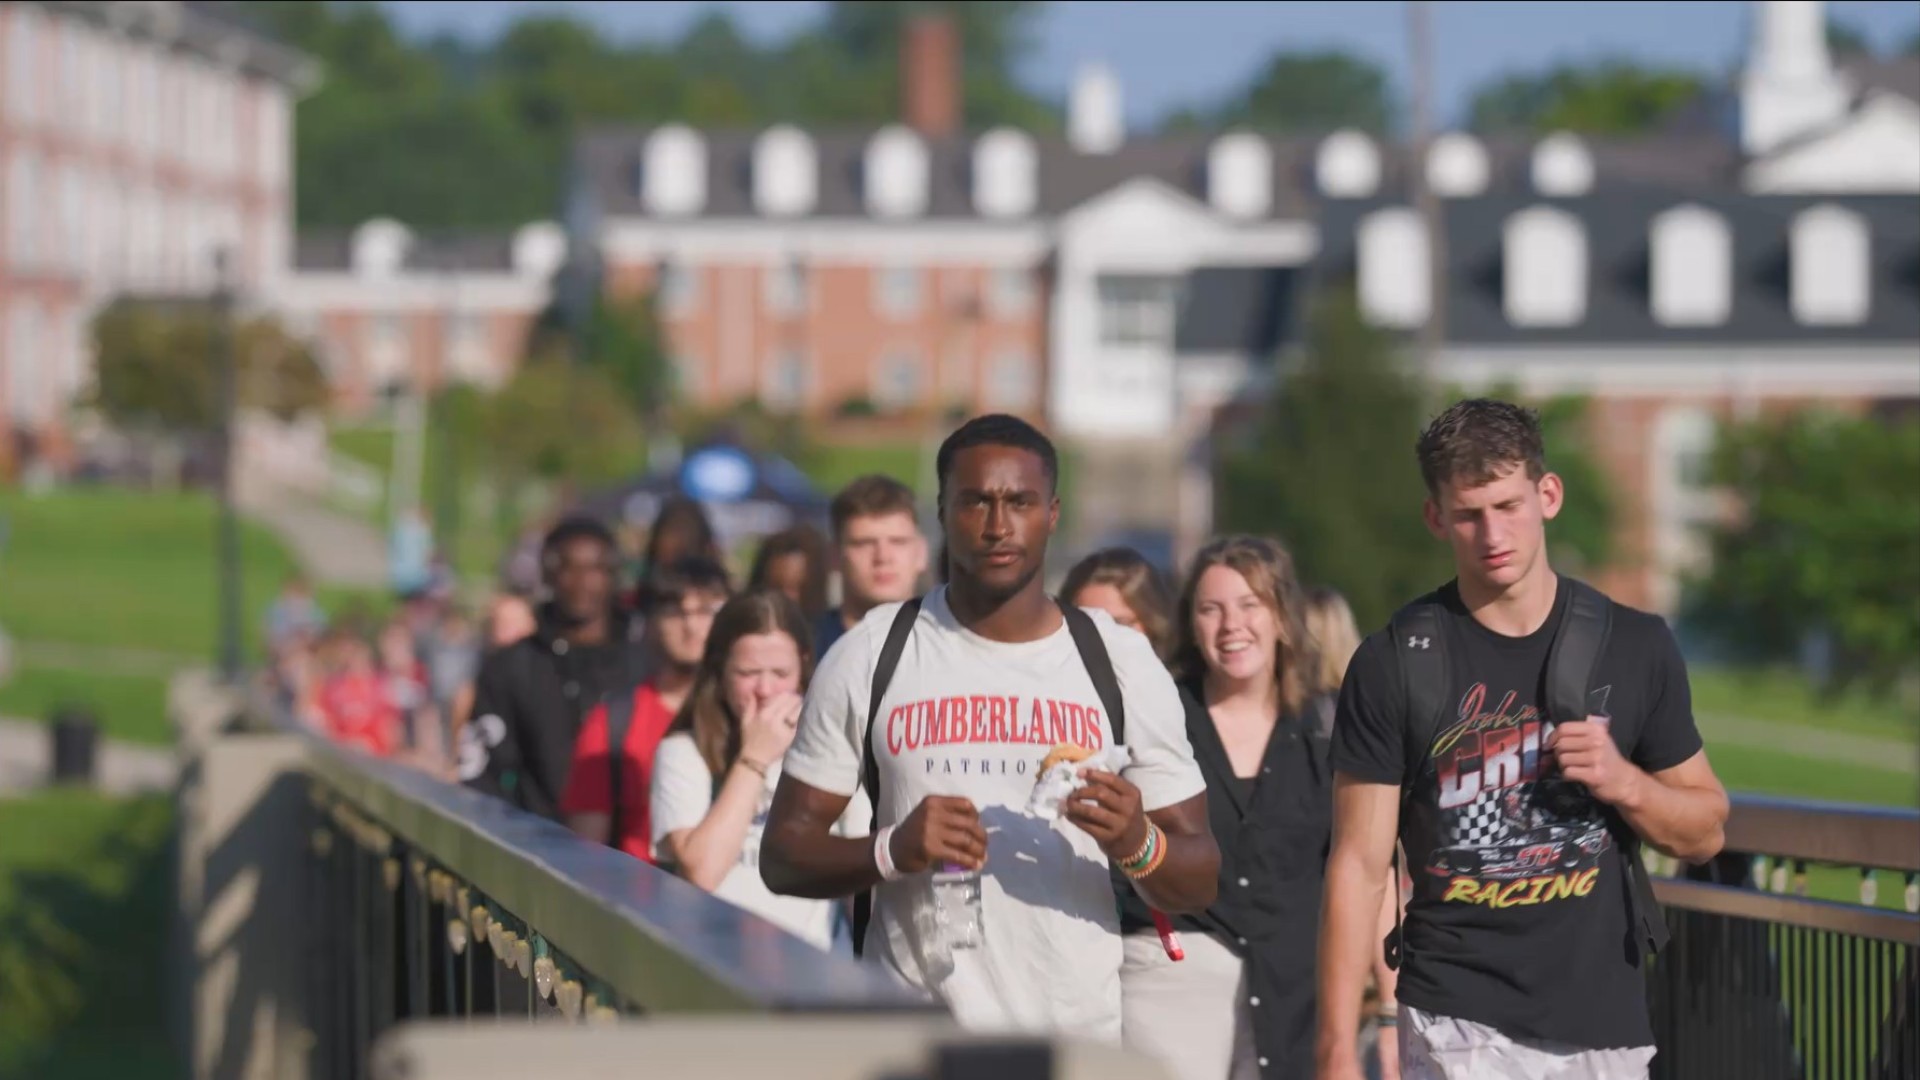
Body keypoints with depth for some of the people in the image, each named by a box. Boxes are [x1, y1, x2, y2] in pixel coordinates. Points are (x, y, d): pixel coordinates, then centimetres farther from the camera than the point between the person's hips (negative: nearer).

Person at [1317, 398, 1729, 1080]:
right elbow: (1358, 865, -3)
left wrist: (1625, 782, -9)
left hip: (1603, 1020, 3)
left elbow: (1705, 832, 13)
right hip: (1458, 1024, -3)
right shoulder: (1393, 664, -2)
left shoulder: (1635, 646, 5)